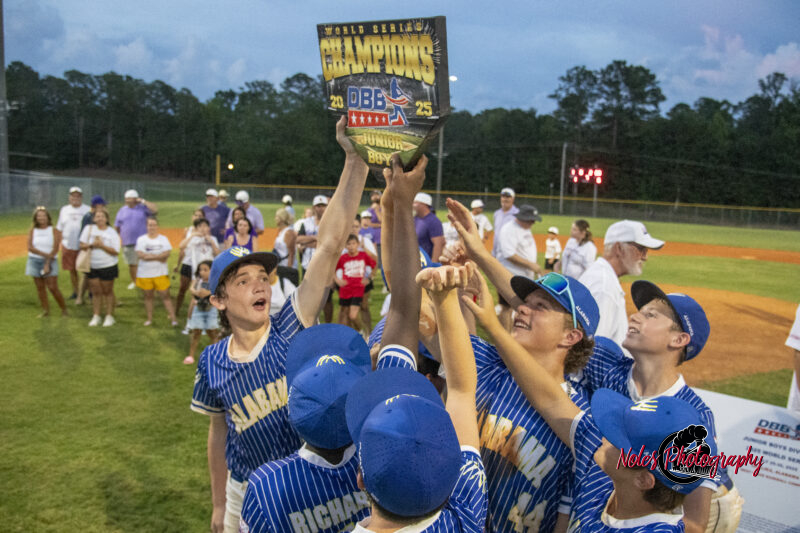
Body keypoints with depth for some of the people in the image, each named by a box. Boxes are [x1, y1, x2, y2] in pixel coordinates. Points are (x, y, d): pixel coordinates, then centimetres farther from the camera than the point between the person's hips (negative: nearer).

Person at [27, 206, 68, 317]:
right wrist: (45, 254, -14)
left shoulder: (54, 231, -2)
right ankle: (45, 311, 14)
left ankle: (64, 309, 4)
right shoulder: (32, 231, 5)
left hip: (50, 261, -3)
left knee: (53, 288, -9)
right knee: (40, 287, 6)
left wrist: (47, 263, -16)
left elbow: (55, 249, -9)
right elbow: (30, 247, -4)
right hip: (34, 261, 3)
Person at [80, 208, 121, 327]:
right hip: (92, 266, 3)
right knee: (96, 292, 8)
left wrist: (101, 245, -21)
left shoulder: (112, 233, -5)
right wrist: (92, 245, -18)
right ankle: (96, 317, 17)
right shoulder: (89, 229, 3)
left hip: (108, 266, -3)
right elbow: (82, 245, 1)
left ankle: (109, 316, 15)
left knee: (108, 291, 6)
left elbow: (115, 251, -13)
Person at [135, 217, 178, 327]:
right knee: (148, 296, 10)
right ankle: (149, 319, 21)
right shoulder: (141, 239, 1)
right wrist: (159, 257, -15)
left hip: (160, 273, -1)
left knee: (165, 295, -3)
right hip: (145, 273, 1)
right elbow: (140, 255, -14)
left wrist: (149, 256, -16)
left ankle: (173, 318, -1)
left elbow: (167, 254, -11)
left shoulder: (163, 238, 3)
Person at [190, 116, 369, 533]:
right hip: (247, 494, 2)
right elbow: (219, 432, 5)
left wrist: (355, 160, -36)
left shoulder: (292, 327, -17)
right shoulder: (212, 362, -9)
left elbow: (328, 245, -28)